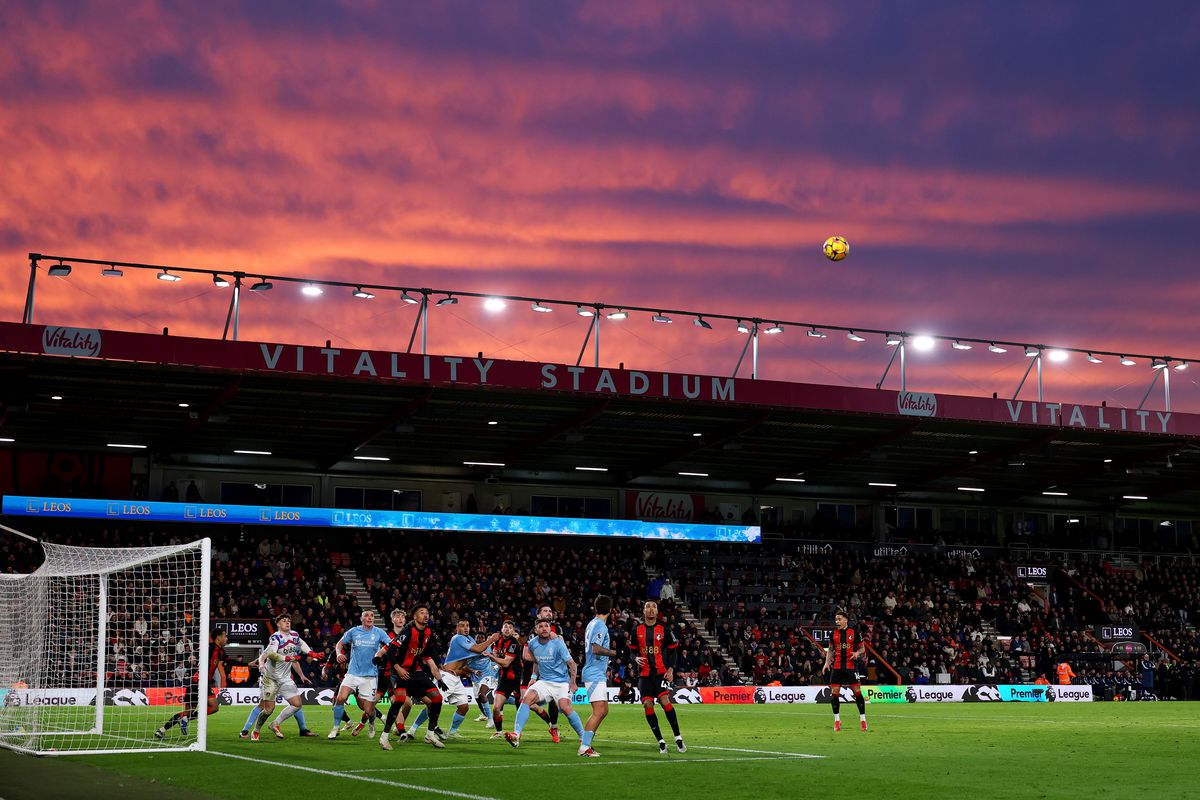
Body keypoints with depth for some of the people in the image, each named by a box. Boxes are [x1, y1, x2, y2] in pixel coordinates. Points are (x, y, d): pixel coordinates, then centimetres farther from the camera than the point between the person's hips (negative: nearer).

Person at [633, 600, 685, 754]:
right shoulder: (637, 630, 8)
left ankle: (678, 738, -9)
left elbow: (673, 650, 4)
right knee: (647, 705, -5)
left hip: (661, 671, -3)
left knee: (664, 700, -19)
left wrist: (671, 669, -7)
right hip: (644, 673, 3)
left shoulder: (664, 628, 1)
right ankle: (661, 741, 6)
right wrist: (636, 658, -7)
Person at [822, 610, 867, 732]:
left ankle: (863, 719, 8)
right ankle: (837, 720, 9)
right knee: (835, 693, -2)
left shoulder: (854, 633, 0)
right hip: (836, 667, 3)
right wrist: (827, 662, 4)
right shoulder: (833, 634, 8)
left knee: (857, 691, -5)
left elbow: (862, 648, 7)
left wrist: (857, 653, -15)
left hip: (850, 666, -2)